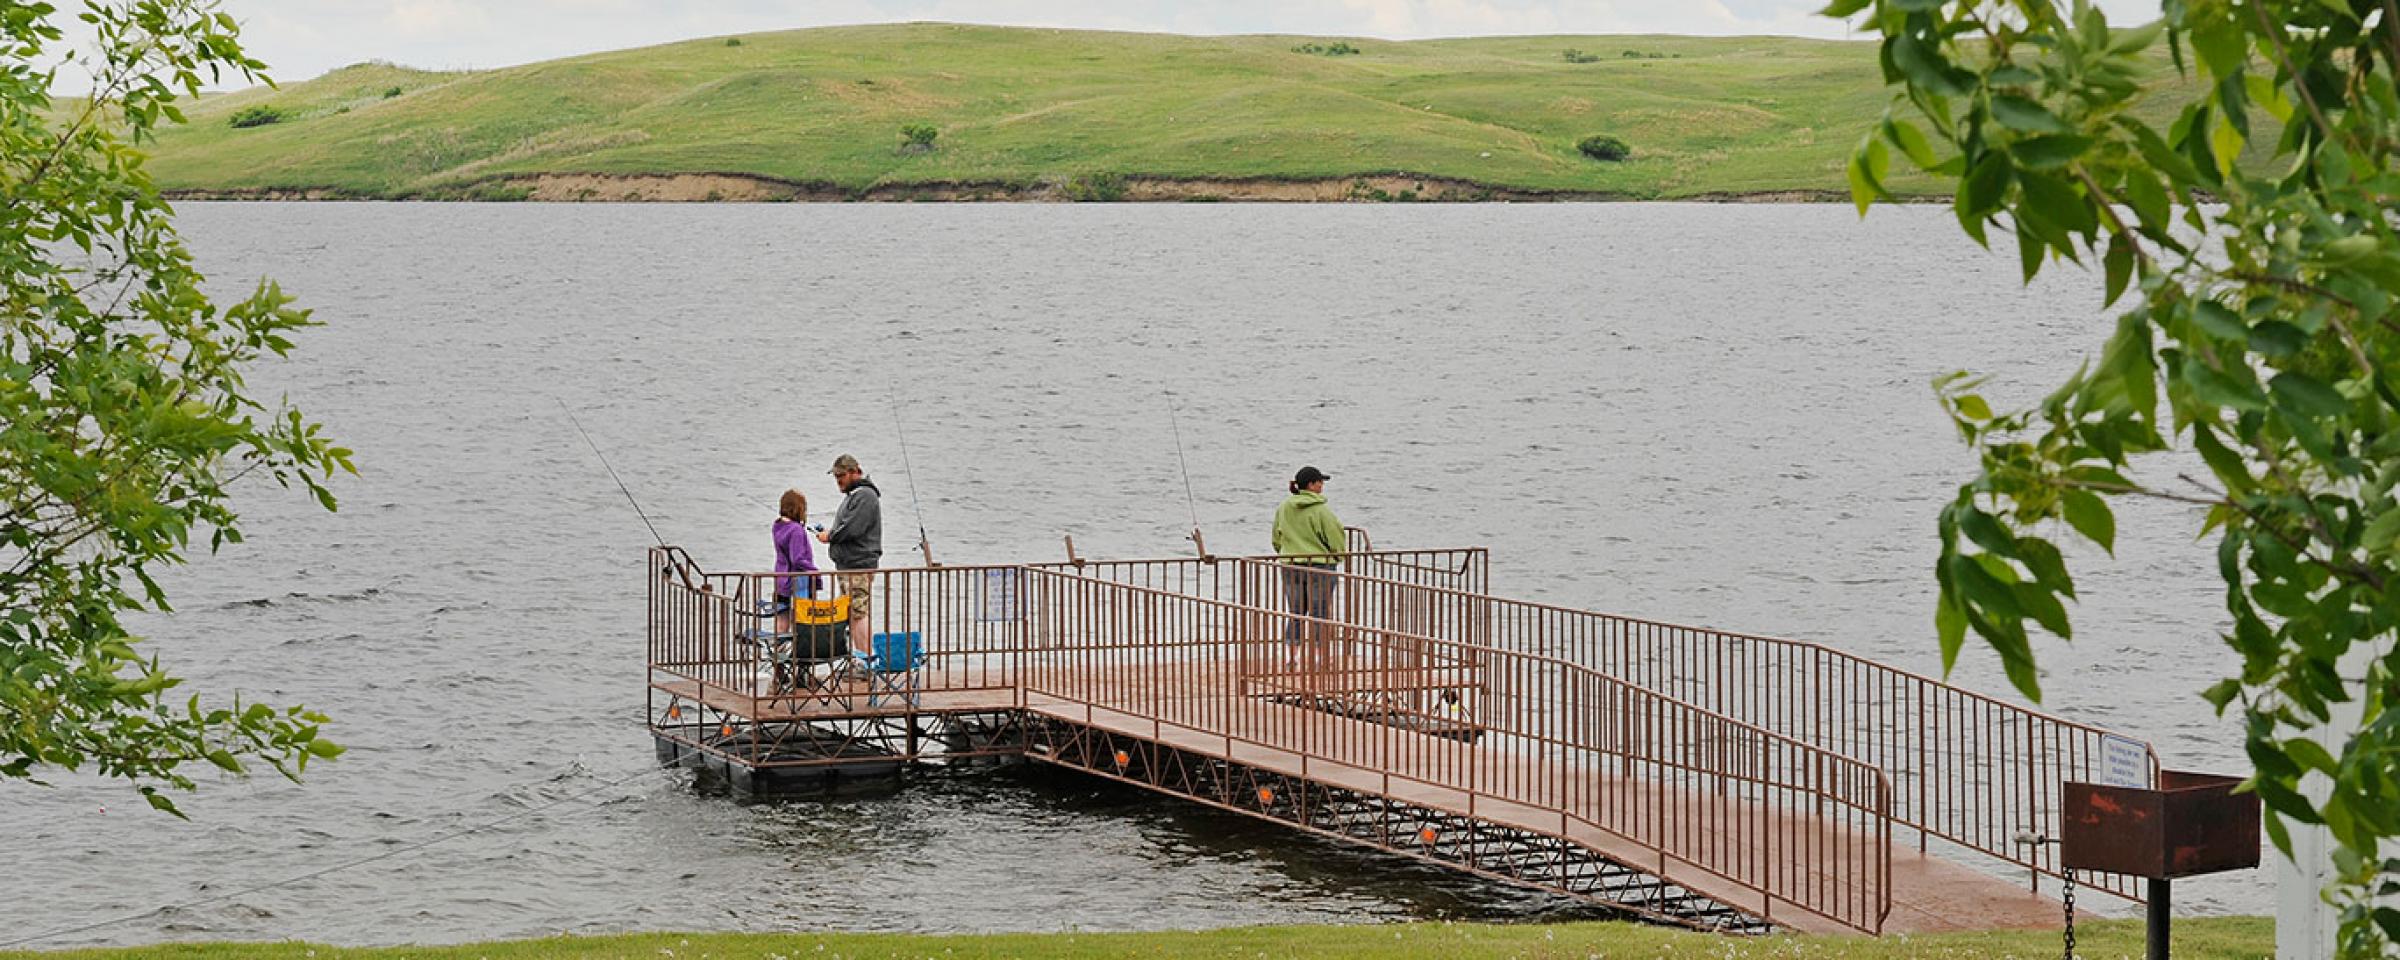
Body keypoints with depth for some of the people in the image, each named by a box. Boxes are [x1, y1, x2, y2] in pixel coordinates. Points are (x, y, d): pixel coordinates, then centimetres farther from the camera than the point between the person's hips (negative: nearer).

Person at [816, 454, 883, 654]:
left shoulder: (865, 496, -13)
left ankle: (866, 656, -13)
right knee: (852, 614, 11)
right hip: (846, 566, 11)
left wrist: (830, 536, -7)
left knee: (858, 614, -12)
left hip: (859, 566, -11)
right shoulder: (852, 495, 20)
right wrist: (829, 533, 9)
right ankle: (861, 657, 15)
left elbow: (852, 528, -21)